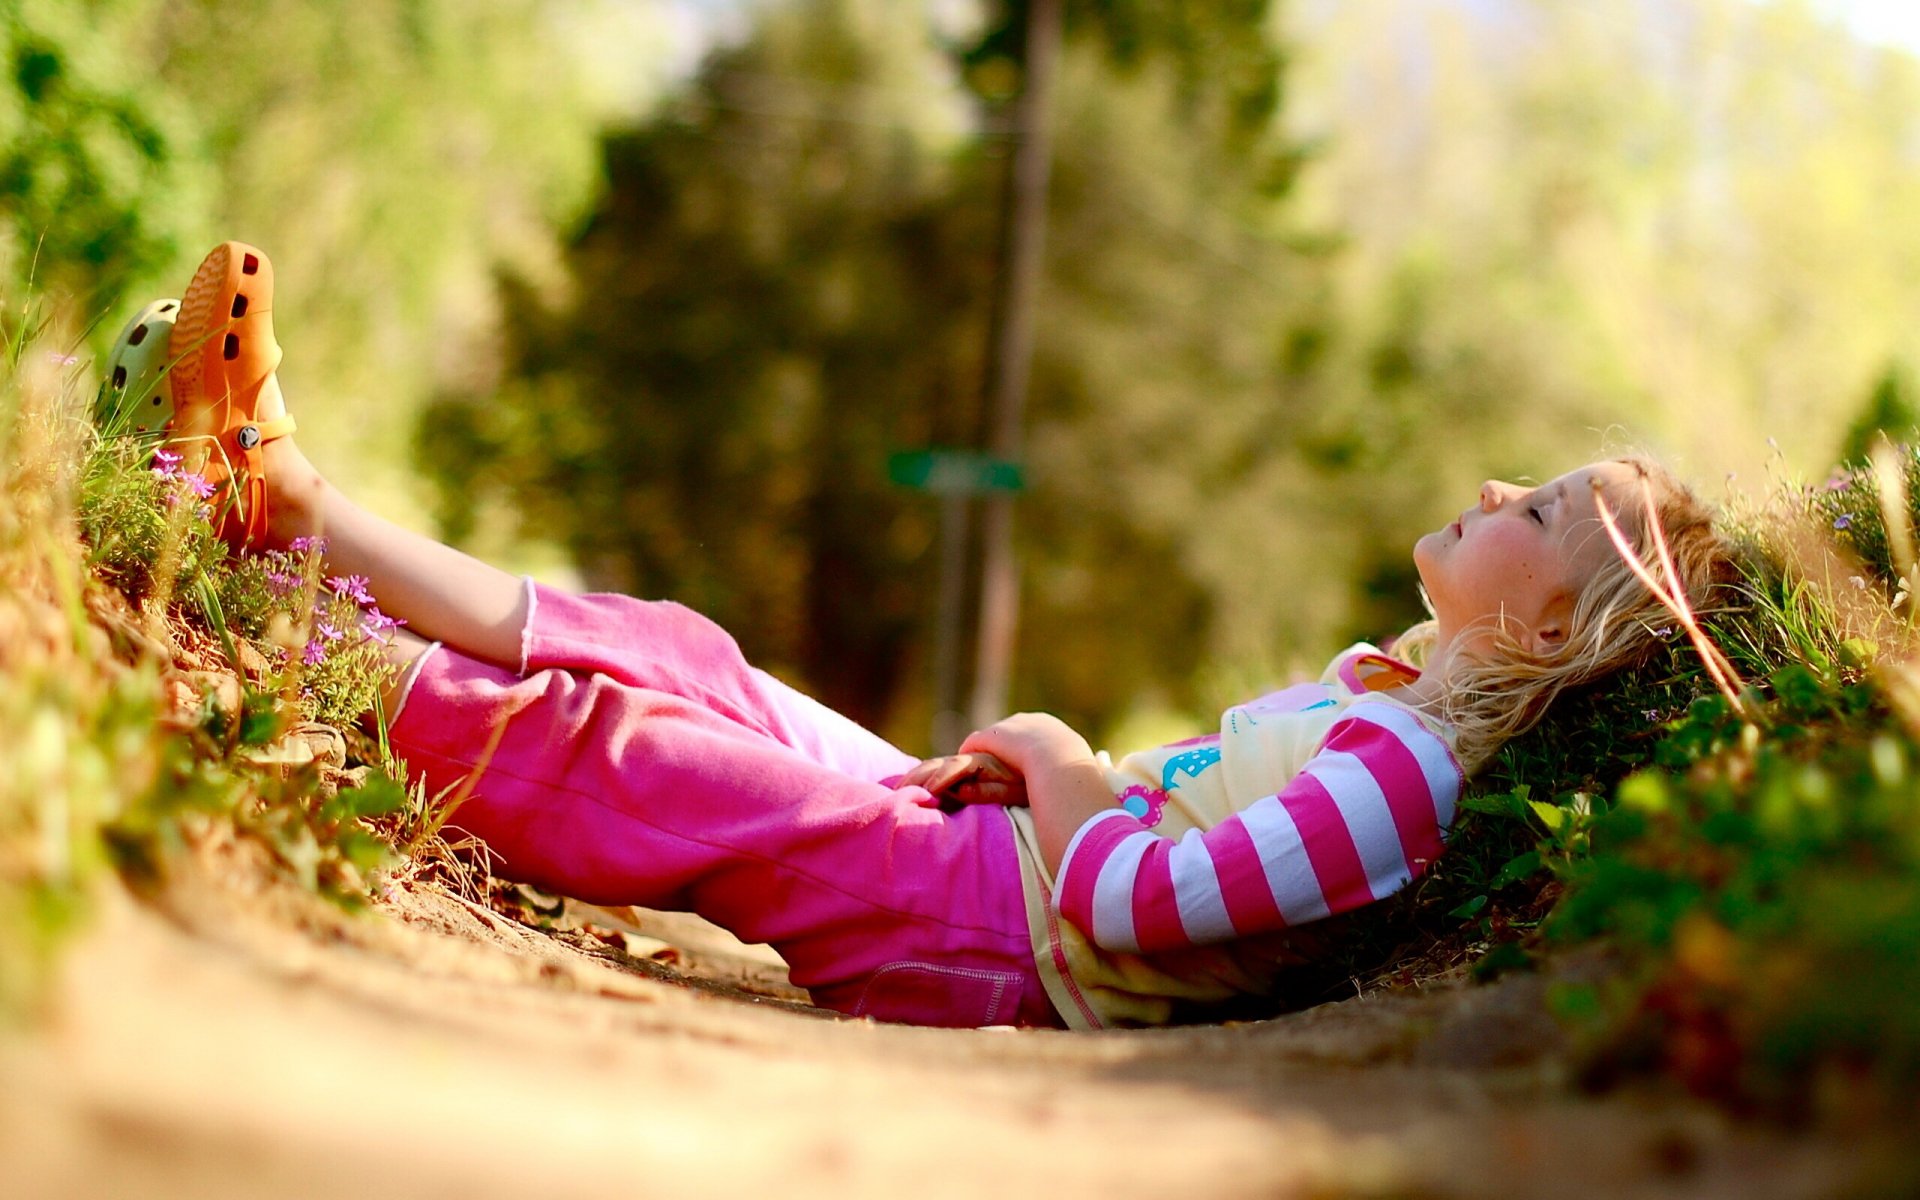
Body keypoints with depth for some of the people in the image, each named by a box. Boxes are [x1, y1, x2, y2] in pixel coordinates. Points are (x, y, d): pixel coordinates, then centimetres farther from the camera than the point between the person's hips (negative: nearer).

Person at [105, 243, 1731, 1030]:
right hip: (988, 846, 8)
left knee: (624, 760, -9)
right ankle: (281, 489, 11)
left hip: (990, 934, -8)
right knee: (676, 659, 4)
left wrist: (1058, 762, -10)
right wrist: (1041, 762, 4)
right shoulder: (1380, 681, 8)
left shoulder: (1398, 775, -23)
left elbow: (1132, 905, -28)